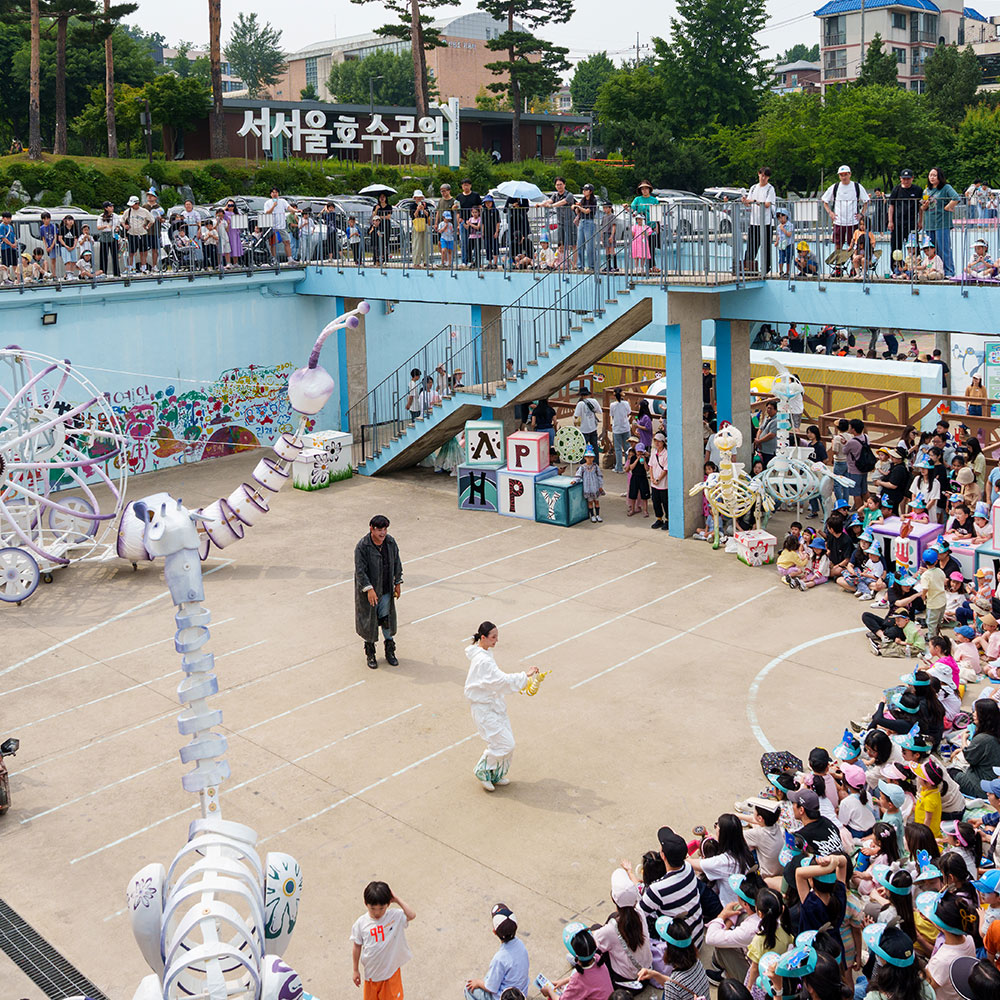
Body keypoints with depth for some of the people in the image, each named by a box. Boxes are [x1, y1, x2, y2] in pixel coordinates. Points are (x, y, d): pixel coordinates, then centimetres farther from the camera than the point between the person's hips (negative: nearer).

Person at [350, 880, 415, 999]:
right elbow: (356, 946, -2)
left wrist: (397, 899, -26)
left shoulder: (395, 916, -16)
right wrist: (355, 970, 4)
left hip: (391, 970, -1)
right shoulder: (361, 923, -14)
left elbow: (412, 916, -32)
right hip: (372, 971, 1)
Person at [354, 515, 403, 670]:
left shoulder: (391, 542, -4)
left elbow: (396, 563, 8)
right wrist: (369, 589, -27)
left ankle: (390, 651, 27)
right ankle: (370, 654, 26)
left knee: (387, 620, 11)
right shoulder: (362, 546, -19)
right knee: (369, 621, 9)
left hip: (386, 590, 4)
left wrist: (397, 583, 10)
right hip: (368, 591, -4)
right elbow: (360, 570, -20)